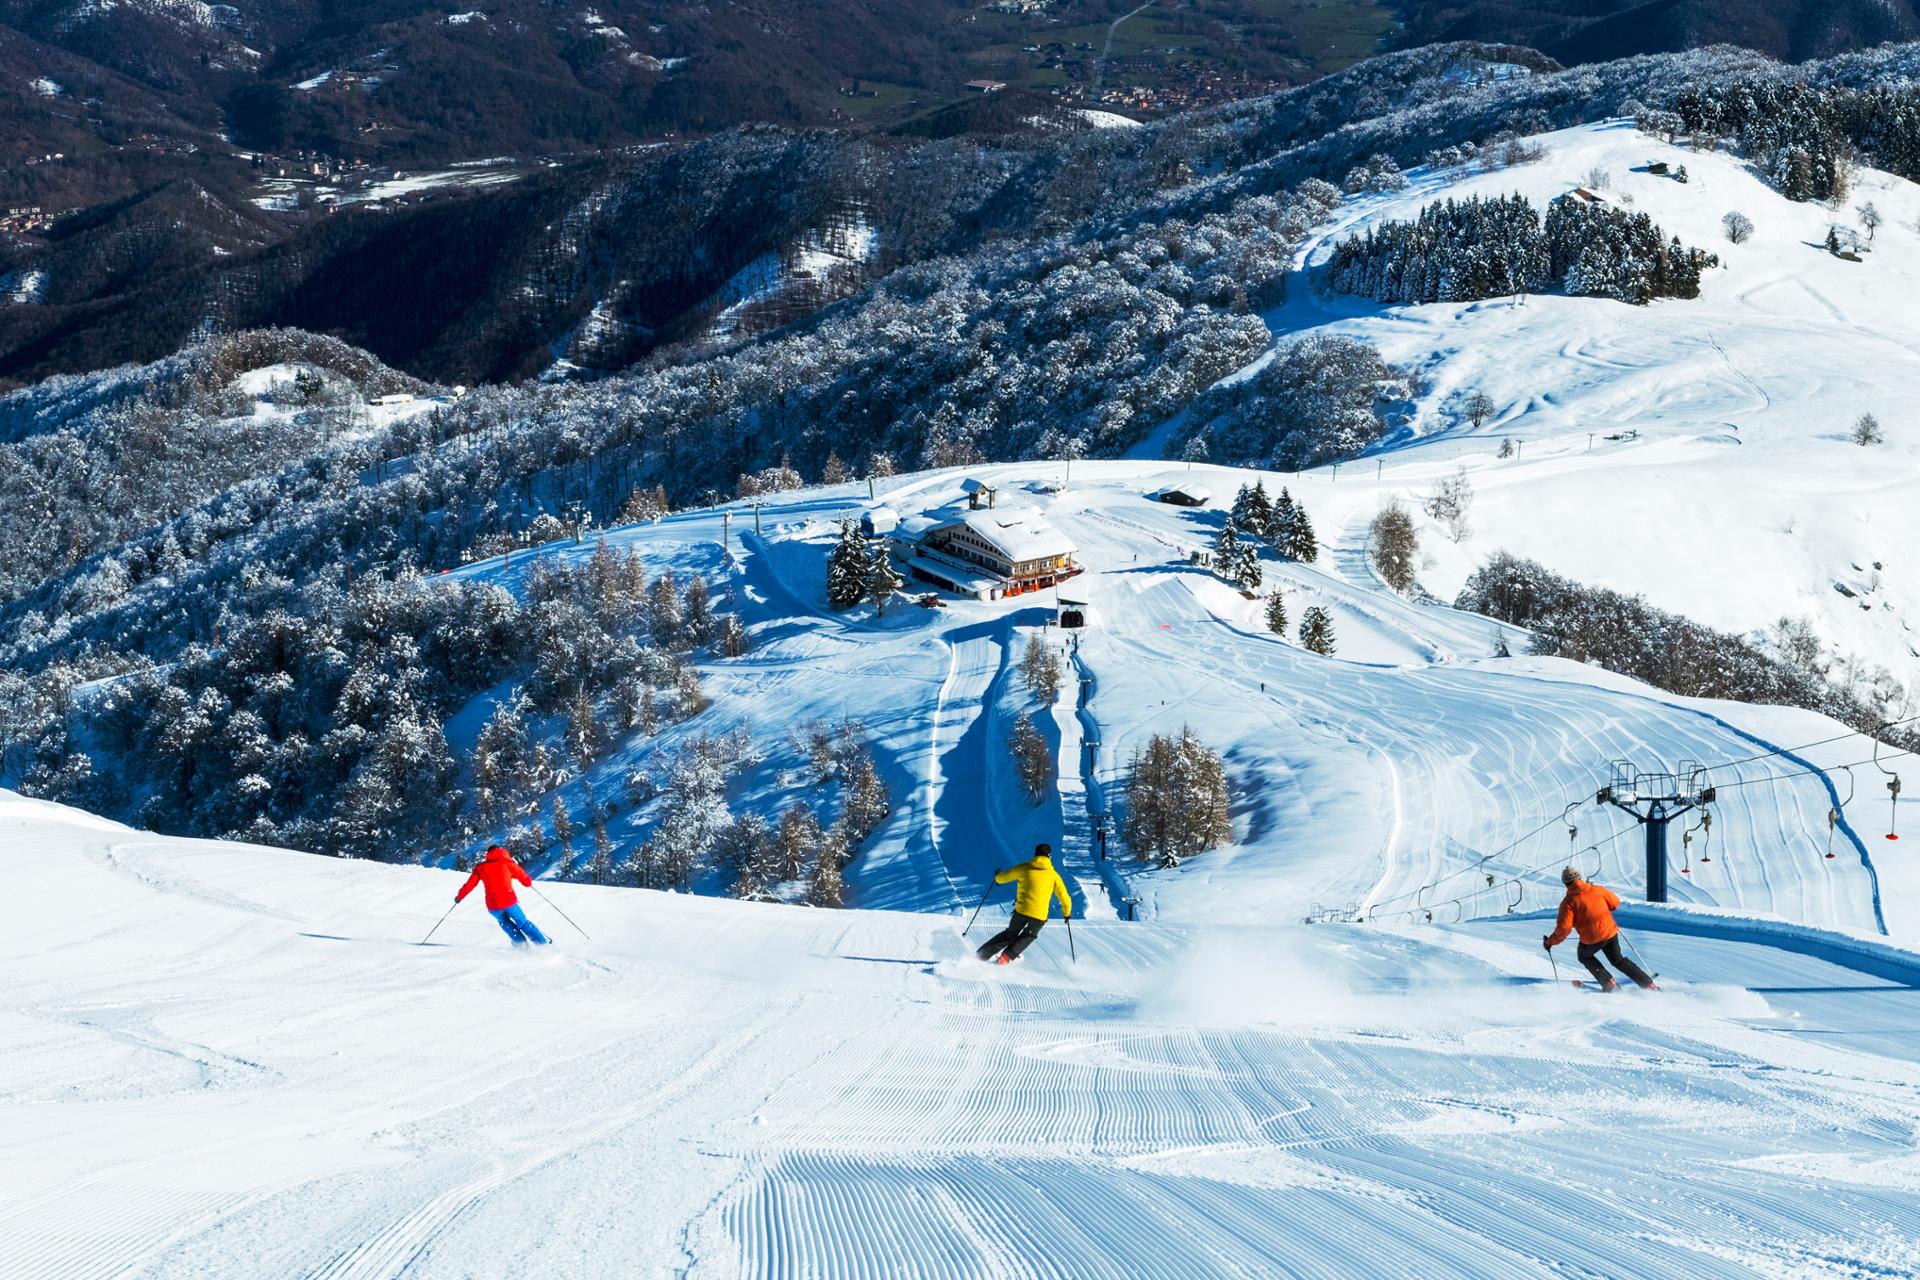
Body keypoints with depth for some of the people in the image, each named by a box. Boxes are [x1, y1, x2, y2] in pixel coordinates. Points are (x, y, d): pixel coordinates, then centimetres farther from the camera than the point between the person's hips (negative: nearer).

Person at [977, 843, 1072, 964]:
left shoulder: (1024, 868, 5)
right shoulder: (1053, 875, 6)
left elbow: (1002, 878, 15)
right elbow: (1064, 898, 7)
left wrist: (998, 876, 40)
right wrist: (1066, 913, 25)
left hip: (1022, 910, 1)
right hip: (1040, 916, -1)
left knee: (1010, 934, 22)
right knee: (1027, 937, 23)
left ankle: (982, 954, 15)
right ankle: (1007, 956, 3)